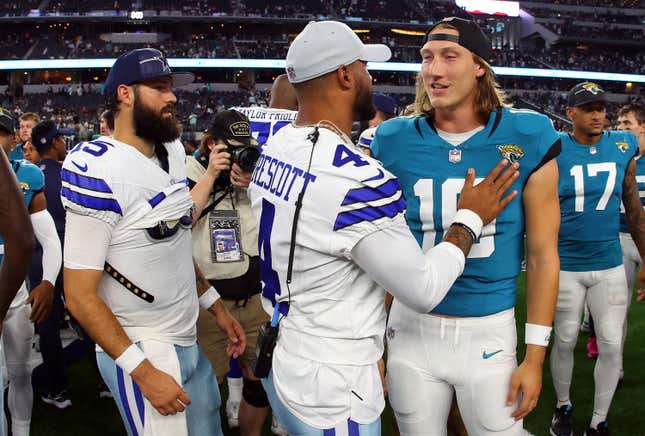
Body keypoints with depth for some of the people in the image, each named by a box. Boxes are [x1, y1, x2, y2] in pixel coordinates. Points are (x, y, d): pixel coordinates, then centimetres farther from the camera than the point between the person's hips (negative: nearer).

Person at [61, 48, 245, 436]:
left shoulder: (172, 153, 6)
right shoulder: (100, 171, -19)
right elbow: (80, 295, -19)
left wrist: (216, 306, 13)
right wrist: (144, 373, -20)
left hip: (189, 342, 8)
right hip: (140, 352, -8)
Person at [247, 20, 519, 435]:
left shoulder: (275, 148, -1)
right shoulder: (357, 181, -28)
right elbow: (424, 291, -18)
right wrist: (470, 218, -5)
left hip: (282, 360, 8)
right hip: (328, 389, -8)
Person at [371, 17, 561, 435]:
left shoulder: (527, 138, -8)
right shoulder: (396, 141, -5)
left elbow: (543, 254, -3)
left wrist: (535, 356, -3)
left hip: (489, 332, -1)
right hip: (413, 328, 1)